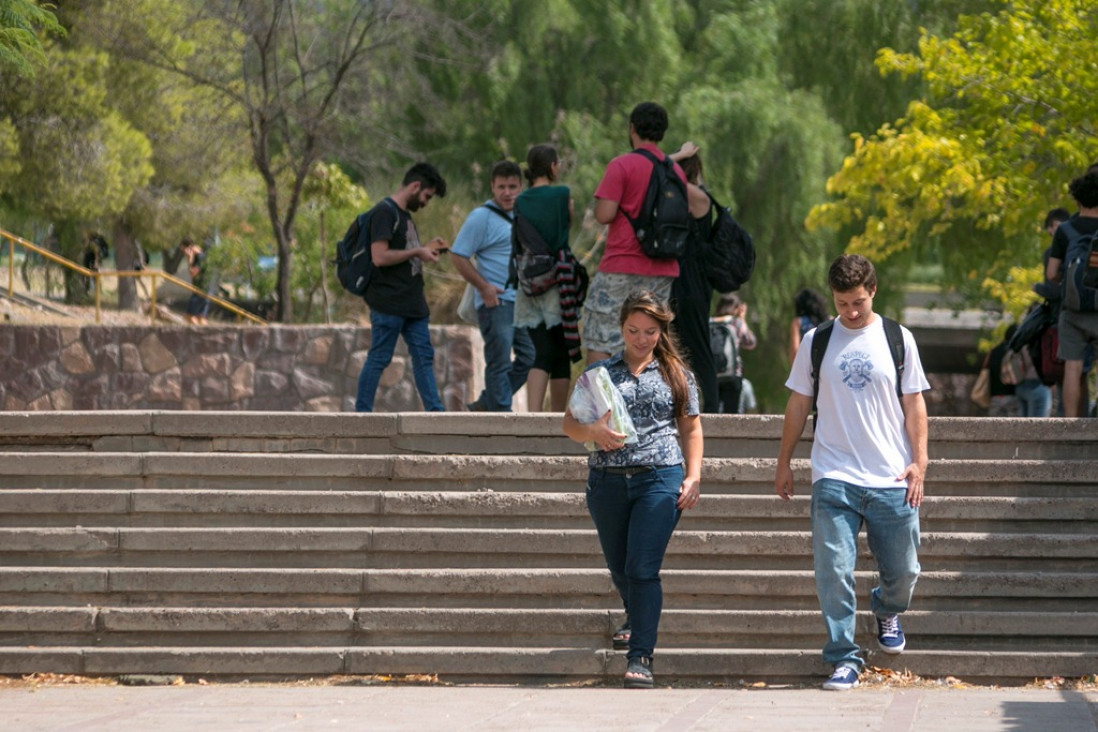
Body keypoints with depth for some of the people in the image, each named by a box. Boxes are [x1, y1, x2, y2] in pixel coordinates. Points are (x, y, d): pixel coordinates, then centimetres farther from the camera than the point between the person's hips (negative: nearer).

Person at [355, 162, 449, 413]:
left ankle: (435, 411, 8)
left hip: (412, 304, 9)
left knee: (424, 356, 7)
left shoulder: (404, 214, 18)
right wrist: (417, 252, -14)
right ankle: (362, 413, 4)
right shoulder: (384, 212, -13)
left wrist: (426, 248, 10)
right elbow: (380, 257, -21)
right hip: (389, 304, -9)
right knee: (379, 359, -3)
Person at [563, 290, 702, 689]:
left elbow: (690, 428, 13)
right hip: (607, 479, 3)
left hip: (659, 478, -3)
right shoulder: (601, 372, 8)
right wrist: (594, 431, -15)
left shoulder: (676, 374, 7)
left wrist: (694, 476, 2)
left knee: (643, 567, -13)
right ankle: (636, 619, 47)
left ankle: (640, 656, -15)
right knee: (619, 566, 16)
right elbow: (570, 422, 7)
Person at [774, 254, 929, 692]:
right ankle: (843, 658, -3)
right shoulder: (816, 341, 6)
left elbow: (914, 404, 8)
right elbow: (798, 405, 12)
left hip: (891, 479, 1)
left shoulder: (898, 339, 5)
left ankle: (887, 612, 41)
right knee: (834, 570, -10)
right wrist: (784, 463, 14)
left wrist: (919, 461, 0)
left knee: (902, 571, 7)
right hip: (834, 478, 0)